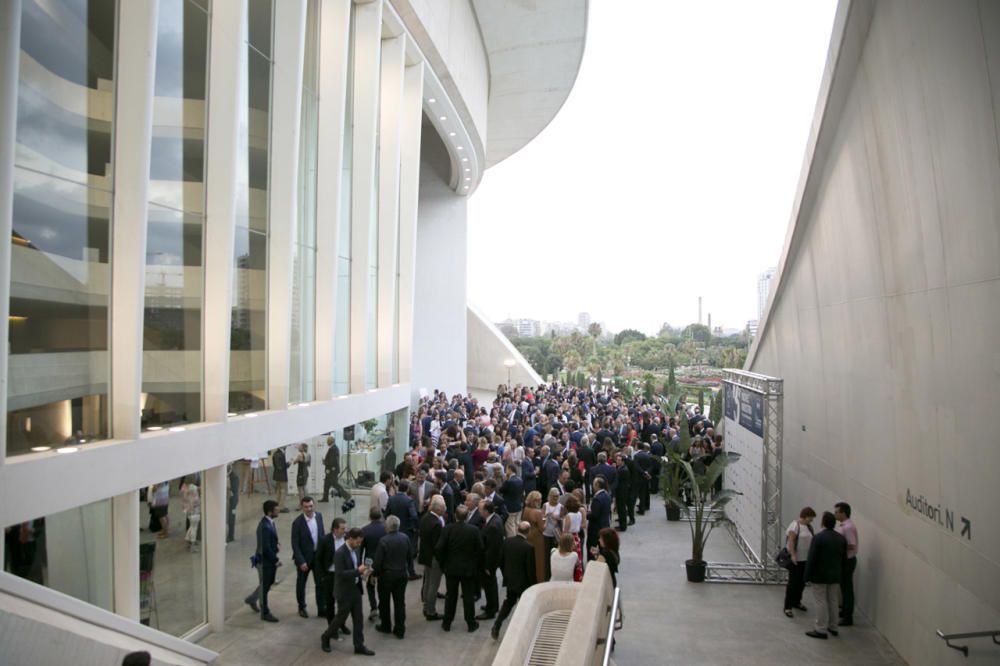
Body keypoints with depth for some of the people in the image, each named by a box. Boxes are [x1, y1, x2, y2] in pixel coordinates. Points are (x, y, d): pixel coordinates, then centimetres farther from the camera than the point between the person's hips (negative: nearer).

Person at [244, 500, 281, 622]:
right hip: (265, 561, -9)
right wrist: (275, 560, -17)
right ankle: (265, 613, 21)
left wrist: (276, 544, -2)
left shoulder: (269, 522, 2)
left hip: (269, 559, 9)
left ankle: (251, 599, 44)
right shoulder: (265, 526, -29)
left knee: (268, 583, 25)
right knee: (265, 586, 7)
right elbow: (266, 548, -27)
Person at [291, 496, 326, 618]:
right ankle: (302, 608, 33)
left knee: (320, 583, 7)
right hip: (304, 557, -4)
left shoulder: (319, 516, -4)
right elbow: (295, 545, -17)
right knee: (301, 584, 15)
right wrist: (301, 562, -20)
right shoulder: (297, 523, -20)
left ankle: (322, 608, 18)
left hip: (318, 555, 4)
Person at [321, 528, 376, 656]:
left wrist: (361, 571, -6)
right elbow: (340, 573, -27)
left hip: (356, 589, 7)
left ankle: (359, 646, 21)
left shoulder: (356, 549, 2)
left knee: (358, 619, 10)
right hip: (344, 591, -7)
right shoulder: (340, 553, -23)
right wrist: (358, 571, -27)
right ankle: (325, 637, 33)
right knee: (341, 617, 8)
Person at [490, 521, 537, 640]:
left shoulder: (507, 541, -8)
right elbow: (531, 569, -19)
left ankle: (496, 626, 16)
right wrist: (534, 585, -5)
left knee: (509, 602, 24)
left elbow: (501, 561, 2)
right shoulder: (529, 547, -24)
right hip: (523, 582, -5)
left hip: (509, 580, 5)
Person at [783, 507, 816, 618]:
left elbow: (811, 542, 15)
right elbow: (791, 541, -18)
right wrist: (793, 555, -25)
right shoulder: (795, 525, -14)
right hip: (795, 559, -8)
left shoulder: (809, 527, 10)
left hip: (805, 559, 8)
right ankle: (787, 607, 3)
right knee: (793, 583, -4)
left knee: (802, 582, 15)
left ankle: (796, 602, 33)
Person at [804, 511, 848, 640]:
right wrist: (840, 574, 17)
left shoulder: (818, 538, -19)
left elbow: (811, 558, -17)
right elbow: (844, 558, 8)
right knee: (833, 600, 17)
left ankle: (821, 630, 4)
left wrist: (808, 575, -9)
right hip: (835, 576, 6)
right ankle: (833, 627, 27)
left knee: (821, 602, 0)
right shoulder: (841, 538, 1)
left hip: (820, 576, -6)